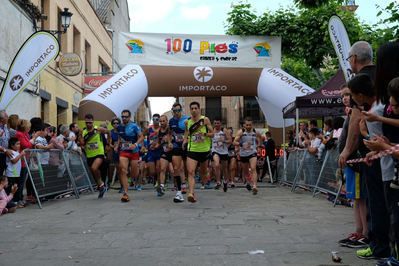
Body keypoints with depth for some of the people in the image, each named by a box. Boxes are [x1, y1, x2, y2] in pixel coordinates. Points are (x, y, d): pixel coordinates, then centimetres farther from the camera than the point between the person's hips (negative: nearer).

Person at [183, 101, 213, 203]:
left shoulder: (205, 120, -5)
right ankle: (191, 194, -25)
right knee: (190, 172, -18)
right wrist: (185, 139, 4)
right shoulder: (187, 122, 2)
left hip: (204, 150, 0)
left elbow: (212, 134, -3)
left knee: (203, 172, 17)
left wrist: (204, 134, -20)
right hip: (192, 150, 0)